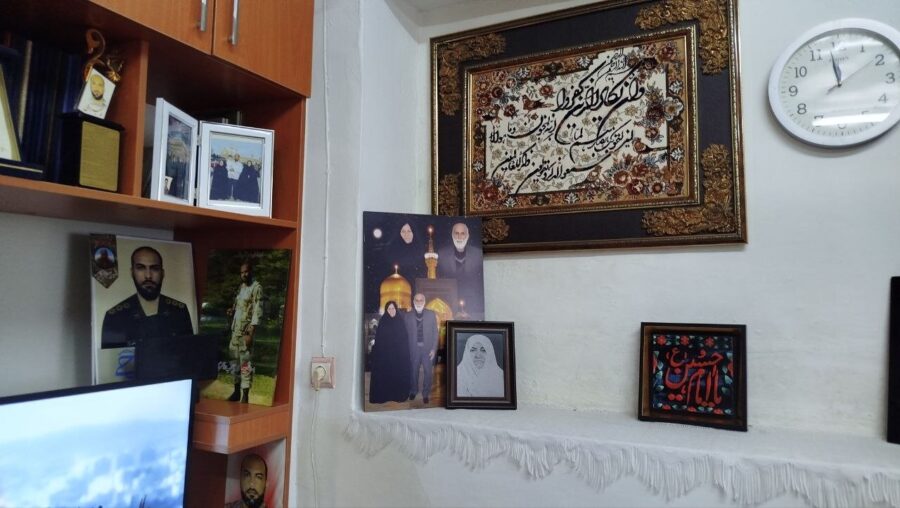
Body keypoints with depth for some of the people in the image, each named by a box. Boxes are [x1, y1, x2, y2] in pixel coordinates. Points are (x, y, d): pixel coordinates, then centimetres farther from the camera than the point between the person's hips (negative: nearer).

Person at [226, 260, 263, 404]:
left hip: (246, 331, -8)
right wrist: (232, 310, 2)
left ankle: (245, 397, 0)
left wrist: (250, 334, -21)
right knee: (234, 360, 14)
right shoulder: (240, 287, 13)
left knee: (245, 362, -5)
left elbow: (257, 312, -16)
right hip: (235, 330, 8)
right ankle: (236, 392, 26)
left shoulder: (256, 287, -11)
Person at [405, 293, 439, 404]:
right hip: (413, 348, 0)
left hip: (428, 348, 0)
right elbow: (405, 333, 2)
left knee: (428, 372, 3)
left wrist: (434, 349, -4)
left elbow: (435, 332, 1)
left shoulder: (431, 314, 2)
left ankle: (425, 394, 18)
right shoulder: (408, 316, 2)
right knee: (413, 371, 11)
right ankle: (413, 391, 31)